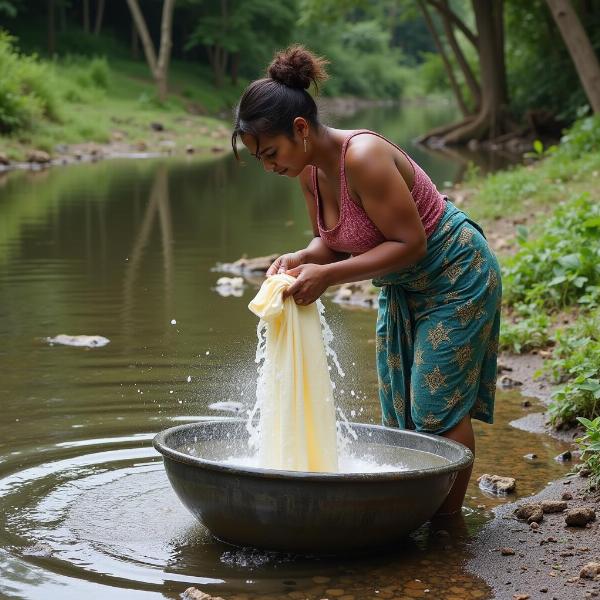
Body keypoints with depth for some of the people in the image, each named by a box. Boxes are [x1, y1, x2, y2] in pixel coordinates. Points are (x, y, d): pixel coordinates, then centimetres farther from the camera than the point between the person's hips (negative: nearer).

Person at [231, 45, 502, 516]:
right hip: (401, 287, 9)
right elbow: (333, 242, 5)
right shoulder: (311, 171, -5)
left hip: (454, 278, -9)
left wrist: (328, 275, -33)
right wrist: (302, 259, -18)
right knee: (399, 410, 13)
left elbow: (410, 242, -31)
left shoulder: (364, 158, -32)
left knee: (439, 407, -5)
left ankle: (447, 521, 9)